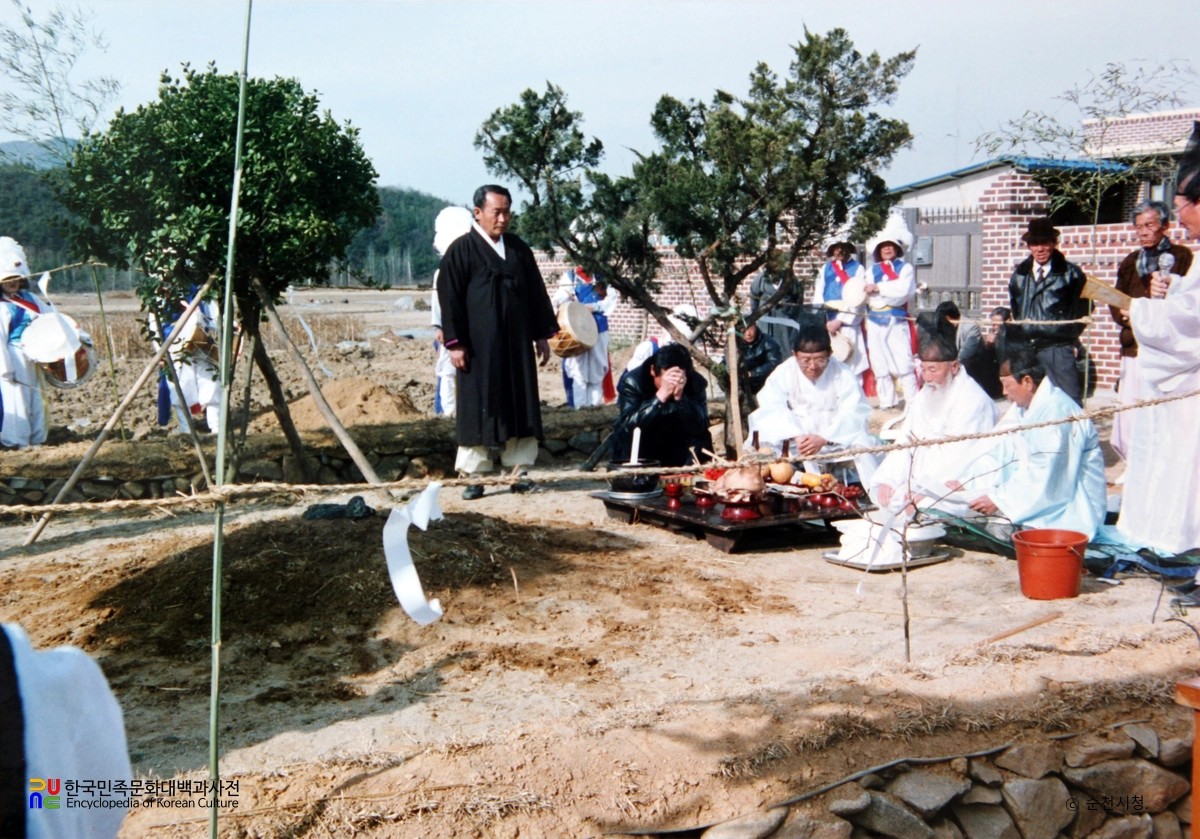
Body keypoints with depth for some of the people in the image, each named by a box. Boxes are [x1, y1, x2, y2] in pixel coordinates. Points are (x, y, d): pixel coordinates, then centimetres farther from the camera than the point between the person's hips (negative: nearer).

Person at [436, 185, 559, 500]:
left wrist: (542, 334, 11)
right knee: (478, 408, 0)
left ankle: (518, 471, 11)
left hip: (517, 344, 5)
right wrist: (455, 342, -11)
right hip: (479, 346, -4)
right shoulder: (461, 251, -2)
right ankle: (475, 475, 6)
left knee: (521, 407, 4)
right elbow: (449, 298, -5)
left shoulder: (519, 249, 13)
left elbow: (537, 293, 16)